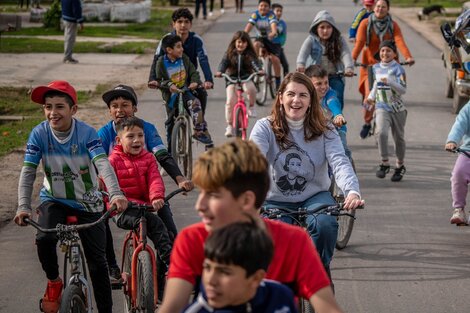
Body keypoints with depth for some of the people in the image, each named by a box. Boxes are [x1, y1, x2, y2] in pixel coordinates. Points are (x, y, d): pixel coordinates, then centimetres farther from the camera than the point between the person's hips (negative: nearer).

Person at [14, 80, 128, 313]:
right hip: (54, 200, 1)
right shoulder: (39, 134, -14)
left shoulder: (86, 133, -19)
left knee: (97, 261, 1)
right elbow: (28, 172, -17)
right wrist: (23, 206, -32)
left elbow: (103, 165, -32)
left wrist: (115, 194, -49)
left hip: (87, 204, 0)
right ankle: (54, 282, 0)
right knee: (44, 238, -29)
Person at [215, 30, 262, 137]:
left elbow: (255, 63, -13)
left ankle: (251, 106, -6)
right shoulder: (229, 54, 4)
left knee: (250, 89, -35)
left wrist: (259, 70, -36)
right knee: (230, 101, -16)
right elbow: (224, 63, -9)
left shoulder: (250, 54, 2)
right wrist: (219, 71, -30)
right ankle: (229, 126, -5)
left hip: (246, 79, -1)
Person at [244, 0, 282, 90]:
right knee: (256, 44, -32)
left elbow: (273, 25, -35)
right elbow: (249, 25, -23)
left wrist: (274, 33, -57)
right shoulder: (255, 14, -11)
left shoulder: (271, 15, -18)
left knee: (275, 59, -15)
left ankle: (278, 81, -1)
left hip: (273, 39, -2)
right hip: (261, 38, 2)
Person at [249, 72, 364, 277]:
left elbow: (340, 162, -18)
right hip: (275, 201, 0)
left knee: (325, 224, -31)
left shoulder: (324, 131, -3)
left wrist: (352, 191, -40)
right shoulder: (265, 128, -6)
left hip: (314, 197, 0)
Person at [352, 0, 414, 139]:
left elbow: (400, 42, -15)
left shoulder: (393, 25, 1)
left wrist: (408, 57, -33)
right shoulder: (365, 24, -3)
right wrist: (352, 59, -32)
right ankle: (367, 123, 9)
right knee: (369, 96, -11)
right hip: (369, 64, -2)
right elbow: (359, 42, -15)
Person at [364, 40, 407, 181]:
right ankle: (384, 163, -12)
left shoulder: (398, 69, -7)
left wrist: (389, 81, -29)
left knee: (399, 137, 8)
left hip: (397, 109, -2)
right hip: (382, 108, 2)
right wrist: (371, 97, 13)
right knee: (381, 132, -21)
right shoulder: (376, 68, 7)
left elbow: (403, 90, -16)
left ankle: (400, 166, 27)